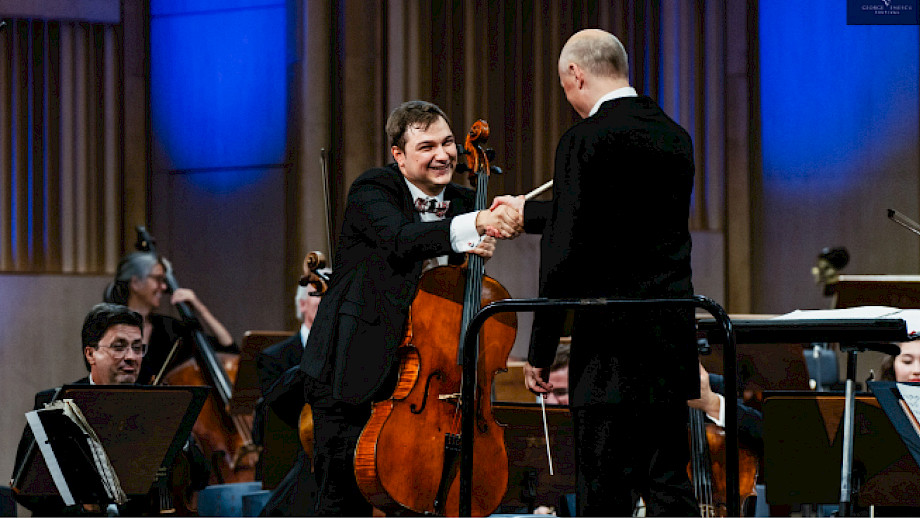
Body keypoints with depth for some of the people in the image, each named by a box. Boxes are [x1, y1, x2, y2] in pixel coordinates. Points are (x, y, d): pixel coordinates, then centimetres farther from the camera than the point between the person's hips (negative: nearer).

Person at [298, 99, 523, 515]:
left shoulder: (462, 202, 8)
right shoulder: (372, 190, -11)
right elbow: (400, 240, -32)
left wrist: (476, 253, -13)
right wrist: (474, 223, -46)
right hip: (351, 371, -6)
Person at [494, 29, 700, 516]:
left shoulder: (584, 142, -12)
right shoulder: (675, 138, 12)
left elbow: (566, 251, -15)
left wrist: (540, 351, -8)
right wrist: (528, 213, 40)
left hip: (611, 346, -7)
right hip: (673, 342, 7)